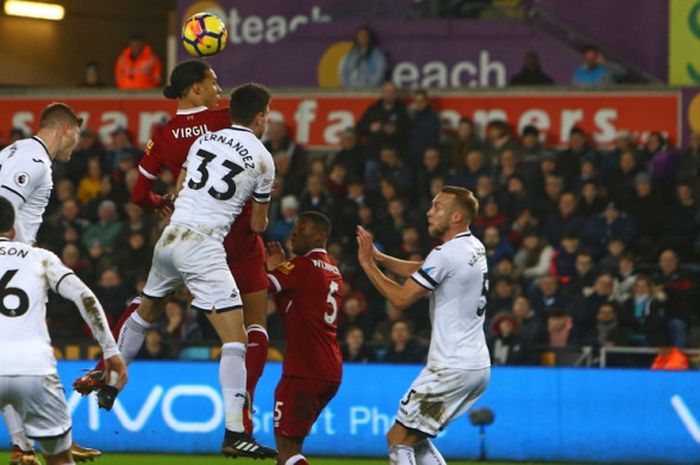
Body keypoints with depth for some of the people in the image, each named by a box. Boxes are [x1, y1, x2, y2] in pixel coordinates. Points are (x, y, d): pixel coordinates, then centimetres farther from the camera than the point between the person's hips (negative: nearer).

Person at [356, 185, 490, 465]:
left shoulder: (446, 254, -16)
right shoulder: (474, 248, 13)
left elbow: (401, 298, -13)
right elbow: (418, 271, 23)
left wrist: (368, 265, -3)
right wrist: (379, 257, 11)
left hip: (453, 367, -10)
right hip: (478, 366, 10)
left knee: (398, 439, -6)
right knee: (416, 440, 20)